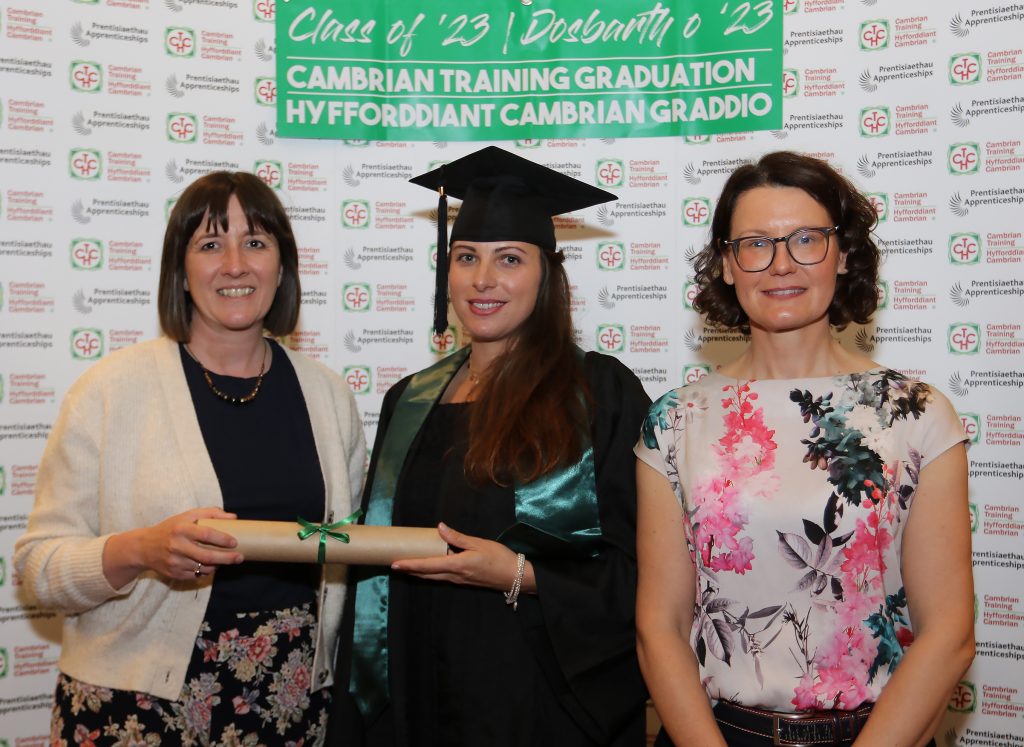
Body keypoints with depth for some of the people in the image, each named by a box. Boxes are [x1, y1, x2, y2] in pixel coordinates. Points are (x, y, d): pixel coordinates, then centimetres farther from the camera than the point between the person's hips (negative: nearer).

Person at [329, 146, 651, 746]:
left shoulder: (600, 392, -9)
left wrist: (521, 576, -22)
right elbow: (376, 562, 12)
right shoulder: (410, 403, 6)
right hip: (420, 698, 4)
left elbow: (640, 568, -11)